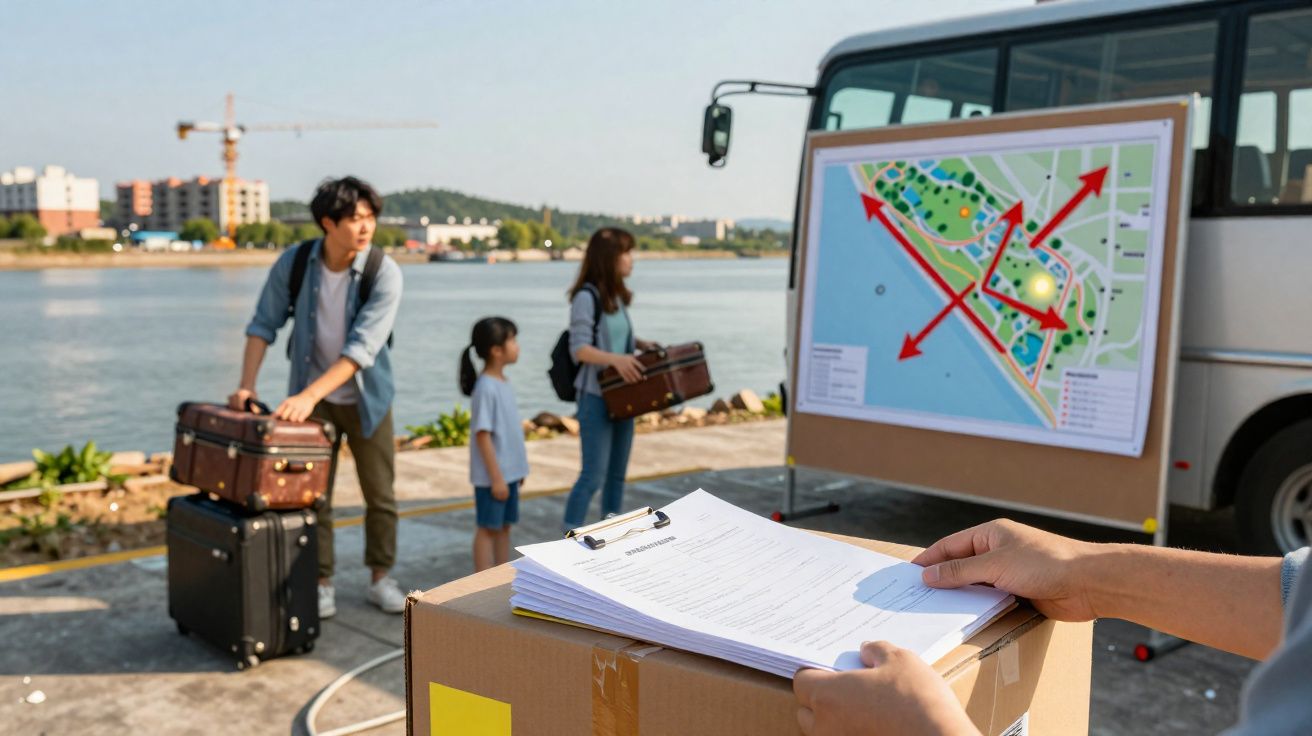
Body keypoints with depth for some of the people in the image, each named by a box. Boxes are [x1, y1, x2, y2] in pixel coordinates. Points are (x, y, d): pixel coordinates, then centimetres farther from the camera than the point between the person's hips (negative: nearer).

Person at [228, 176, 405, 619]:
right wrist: (247, 384, -17)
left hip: (366, 396, -1)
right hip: (311, 398, 1)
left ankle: (380, 580, 24)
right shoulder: (294, 263, -11)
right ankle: (321, 584, 18)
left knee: (380, 495, 8)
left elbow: (362, 347, -26)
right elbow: (263, 325, -5)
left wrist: (309, 395, -33)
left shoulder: (385, 273, -19)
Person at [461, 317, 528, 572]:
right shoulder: (486, 388, -20)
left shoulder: (503, 383, 7)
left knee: (504, 526, 15)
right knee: (488, 528, 2)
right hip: (492, 475, -8)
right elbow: (483, 435, -20)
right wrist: (496, 477, -19)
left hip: (509, 472, 8)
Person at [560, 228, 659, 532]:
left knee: (617, 473, 15)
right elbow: (579, 348, -18)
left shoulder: (617, 296, 9)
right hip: (596, 397, -8)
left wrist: (640, 344, 3)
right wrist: (615, 359, -32)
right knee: (594, 475, -7)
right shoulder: (587, 297, -14)